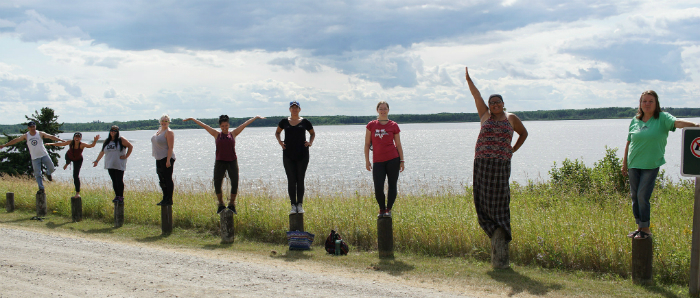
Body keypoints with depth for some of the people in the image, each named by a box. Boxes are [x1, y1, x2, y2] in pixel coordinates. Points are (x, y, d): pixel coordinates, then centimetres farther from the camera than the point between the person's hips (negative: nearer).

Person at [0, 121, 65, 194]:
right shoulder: (26, 136, 4)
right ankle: (41, 189, 2)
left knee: (51, 168, -10)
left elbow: (50, 137, -5)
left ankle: (48, 174, 25)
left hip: (44, 155, -1)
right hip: (35, 158, 1)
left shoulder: (40, 134, 0)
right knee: (37, 174, -3)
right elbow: (15, 140, 6)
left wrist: (60, 140, -14)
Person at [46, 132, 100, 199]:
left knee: (76, 176, -13)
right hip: (69, 157, 4)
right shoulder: (70, 142, -31)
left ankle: (77, 193, -6)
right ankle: (67, 164, 84)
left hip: (78, 160, -4)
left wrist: (95, 141, -73)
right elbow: (61, 144, -16)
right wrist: (51, 144, -16)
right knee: (68, 161, 41)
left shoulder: (82, 145, -38)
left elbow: (91, 145, -54)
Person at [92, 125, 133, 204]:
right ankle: (117, 196, 12)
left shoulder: (121, 140, -2)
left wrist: (126, 156, -6)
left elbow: (130, 146, -2)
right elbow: (102, 152, 24)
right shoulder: (107, 141, 15)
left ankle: (121, 197, -2)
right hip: (110, 165, 5)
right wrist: (97, 160, 28)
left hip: (119, 165, -5)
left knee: (119, 180, -8)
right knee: (114, 181, 5)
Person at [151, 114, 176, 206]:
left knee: (167, 179, -5)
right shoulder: (159, 130, 14)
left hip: (166, 158, -9)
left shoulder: (169, 132, -13)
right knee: (162, 180, 13)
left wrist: (168, 160, -23)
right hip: (159, 159, 9)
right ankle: (165, 199, 21)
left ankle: (169, 200, -1)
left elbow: (170, 147, -18)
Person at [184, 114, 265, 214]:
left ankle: (232, 204, 15)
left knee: (235, 183, -2)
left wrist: (256, 117, 11)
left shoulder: (233, 134, 7)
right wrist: (192, 119, 12)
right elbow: (204, 125, 9)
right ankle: (221, 204, 17)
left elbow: (245, 124, 9)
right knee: (217, 184, -2)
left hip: (232, 162, 0)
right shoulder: (217, 134, 7)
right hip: (220, 162, 0)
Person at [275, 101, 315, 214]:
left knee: (300, 180, 2)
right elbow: (277, 132, 22)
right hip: (288, 155, 1)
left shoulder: (305, 122, 4)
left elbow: (312, 133, 18)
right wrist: (280, 141, 4)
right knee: (291, 180, 0)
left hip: (302, 154, 0)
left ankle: (300, 204, 9)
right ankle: (293, 205, 6)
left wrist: (310, 142, 0)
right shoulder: (284, 122, 6)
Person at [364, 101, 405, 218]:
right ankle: (381, 209, 20)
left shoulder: (393, 125, 4)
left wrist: (402, 161, 2)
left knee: (392, 185, 3)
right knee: (378, 188, -3)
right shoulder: (371, 125, 5)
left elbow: (398, 145, 7)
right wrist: (367, 161, 4)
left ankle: (388, 209, 16)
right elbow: (367, 144, 8)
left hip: (393, 159, 0)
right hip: (378, 161, 0)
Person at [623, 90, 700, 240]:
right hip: (634, 165, 5)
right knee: (634, 196, 7)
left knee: (642, 196, -8)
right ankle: (640, 227, 19)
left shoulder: (662, 118, -4)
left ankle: (646, 229, 6)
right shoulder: (634, 121, 9)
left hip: (651, 165, -4)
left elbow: (677, 122, -23)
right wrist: (624, 163, 16)